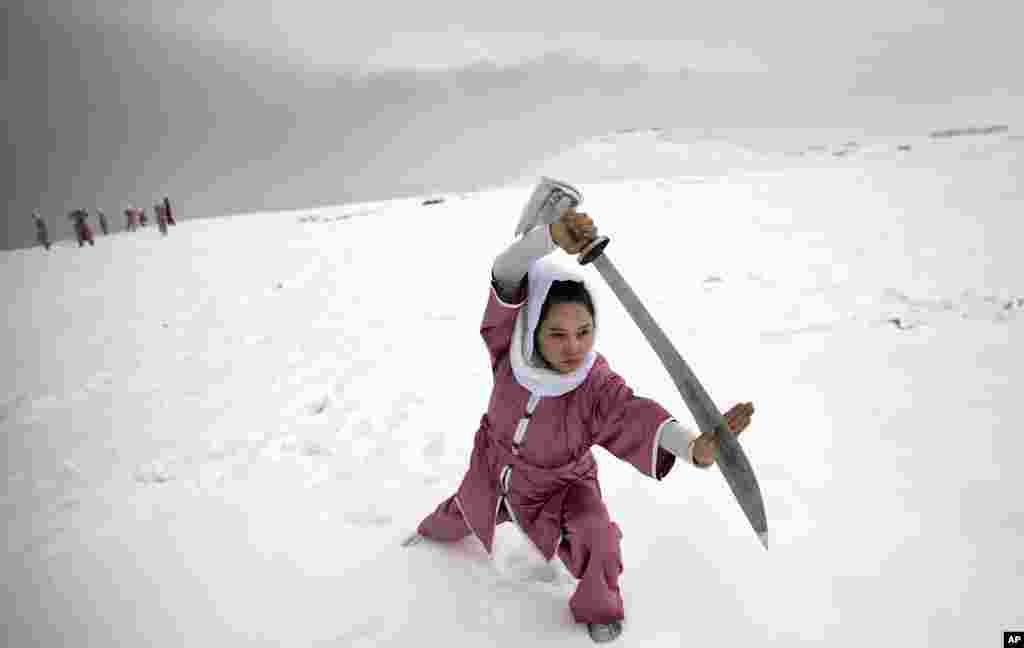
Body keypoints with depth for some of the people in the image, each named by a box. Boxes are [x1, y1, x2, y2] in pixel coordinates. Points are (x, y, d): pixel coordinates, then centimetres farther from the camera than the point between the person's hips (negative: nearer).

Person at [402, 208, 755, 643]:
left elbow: (636, 416, -54)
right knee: (463, 513, 29)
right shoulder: (512, 348, -32)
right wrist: (552, 236, -69)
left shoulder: (597, 385, -36)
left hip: (560, 483, -2)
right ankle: (434, 531, 69)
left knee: (595, 539, -23)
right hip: (494, 463, 3)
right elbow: (506, 273, -47)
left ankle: (599, 608, 13)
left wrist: (694, 446, -76)